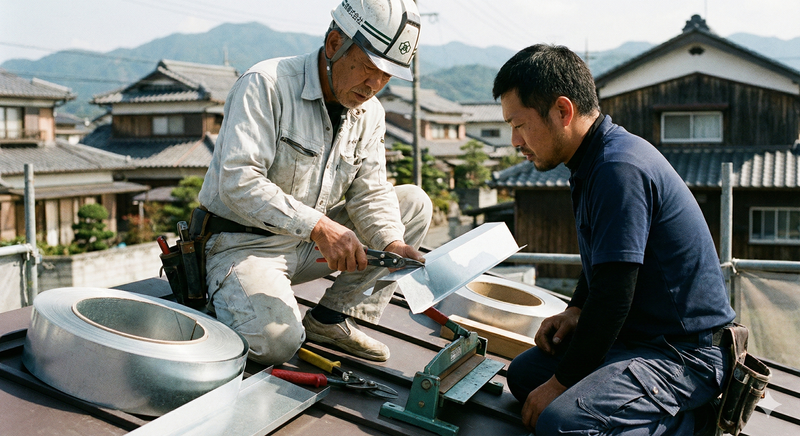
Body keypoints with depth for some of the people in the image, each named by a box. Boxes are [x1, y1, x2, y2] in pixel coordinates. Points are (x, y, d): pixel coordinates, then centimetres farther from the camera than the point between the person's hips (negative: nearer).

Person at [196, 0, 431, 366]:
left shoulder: (369, 113, 4)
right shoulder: (266, 85, -18)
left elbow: (370, 194, 1)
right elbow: (237, 182, -28)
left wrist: (393, 246, -20)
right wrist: (318, 226, -36)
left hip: (313, 241, 7)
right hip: (244, 242, -7)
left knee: (414, 203, -1)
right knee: (276, 341, -31)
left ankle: (332, 319, -2)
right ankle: (224, 297, 4)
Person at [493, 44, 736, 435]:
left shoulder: (620, 169, -24)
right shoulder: (597, 161, 8)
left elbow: (614, 297, -25)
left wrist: (561, 382, -15)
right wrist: (575, 311, 7)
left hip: (685, 351, -10)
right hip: (642, 331, 11)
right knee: (523, 374, 15)